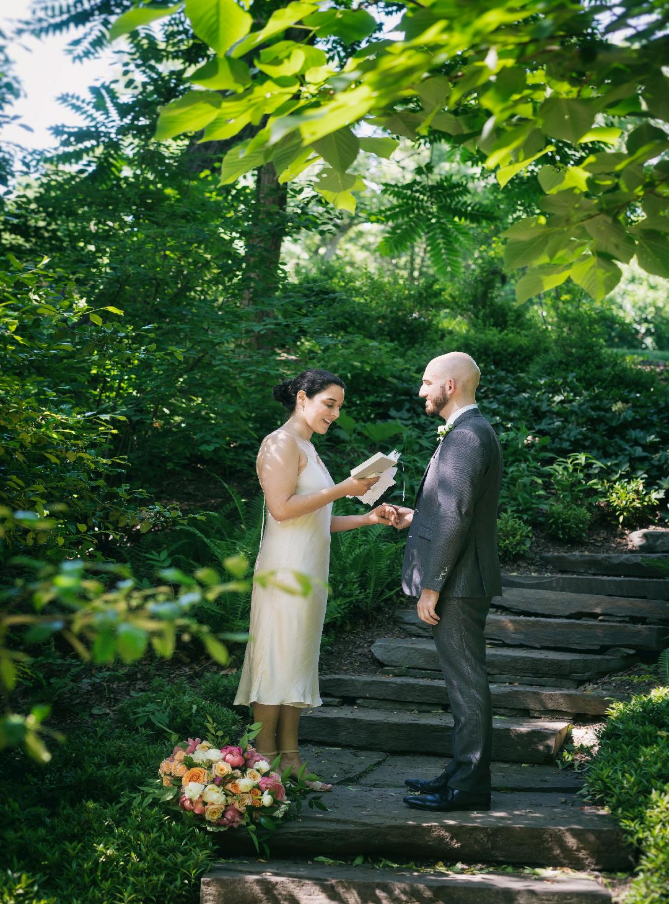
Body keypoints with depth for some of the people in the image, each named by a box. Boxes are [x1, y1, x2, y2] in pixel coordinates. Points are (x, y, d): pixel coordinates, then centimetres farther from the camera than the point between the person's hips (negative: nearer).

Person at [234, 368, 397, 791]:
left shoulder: (307, 449, 21)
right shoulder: (282, 443, -7)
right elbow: (282, 507, -19)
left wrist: (369, 518, 10)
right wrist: (344, 489, -17)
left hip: (309, 572, 10)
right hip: (286, 570, -10)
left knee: (298, 663, 9)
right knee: (277, 661, -6)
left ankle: (290, 762, 13)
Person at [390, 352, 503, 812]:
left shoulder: (466, 436, -17)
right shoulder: (473, 431, 16)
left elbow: (457, 516, -23)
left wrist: (431, 587, -21)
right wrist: (417, 517, 18)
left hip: (458, 583, -11)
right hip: (462, 580, 11)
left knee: (467, 681, -4)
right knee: (464, 679, 15)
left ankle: (468, 788, 4)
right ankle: (463, 773, 25)